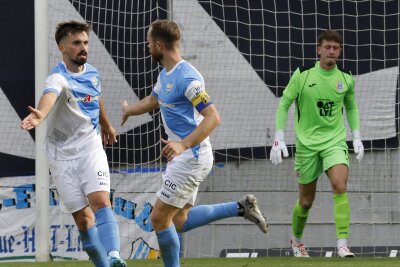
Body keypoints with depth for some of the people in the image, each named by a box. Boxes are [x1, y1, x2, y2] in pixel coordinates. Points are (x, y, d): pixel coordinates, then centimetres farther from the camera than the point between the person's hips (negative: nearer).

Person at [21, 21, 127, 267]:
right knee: (83, 219, -1)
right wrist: (40, 115, -66)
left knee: (100, 201, -20)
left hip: (91, 148, 3)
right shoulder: (58, 78, -19)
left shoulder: (92, 74, 2)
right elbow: (50, 96, -44)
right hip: (63, 156, -3)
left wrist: (106, 125, 43)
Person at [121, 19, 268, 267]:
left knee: (159, 217, -5)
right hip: (182, 156, 10)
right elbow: (152, 101, 34)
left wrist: (184, 145, -38)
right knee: (179, 221, 12)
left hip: (191, 156, -10)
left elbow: (213, 117, -27)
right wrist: (130, 110, 53)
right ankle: (241, 208, 15)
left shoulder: (187, 78, -20)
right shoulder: (165, 74, 11)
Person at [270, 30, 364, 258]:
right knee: (306, 201, 7)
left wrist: (357, 137, 10)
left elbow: (351, 107, 19)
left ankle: (343, 245, -26)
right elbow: (284, 105, 0)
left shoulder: (346, 79, 2)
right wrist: (279, 139, -6)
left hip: (335, 141, 1)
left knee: (340, 187, -24)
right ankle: (296, 241, 35)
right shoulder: (302, 75, -6)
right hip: (307, 143, -1)